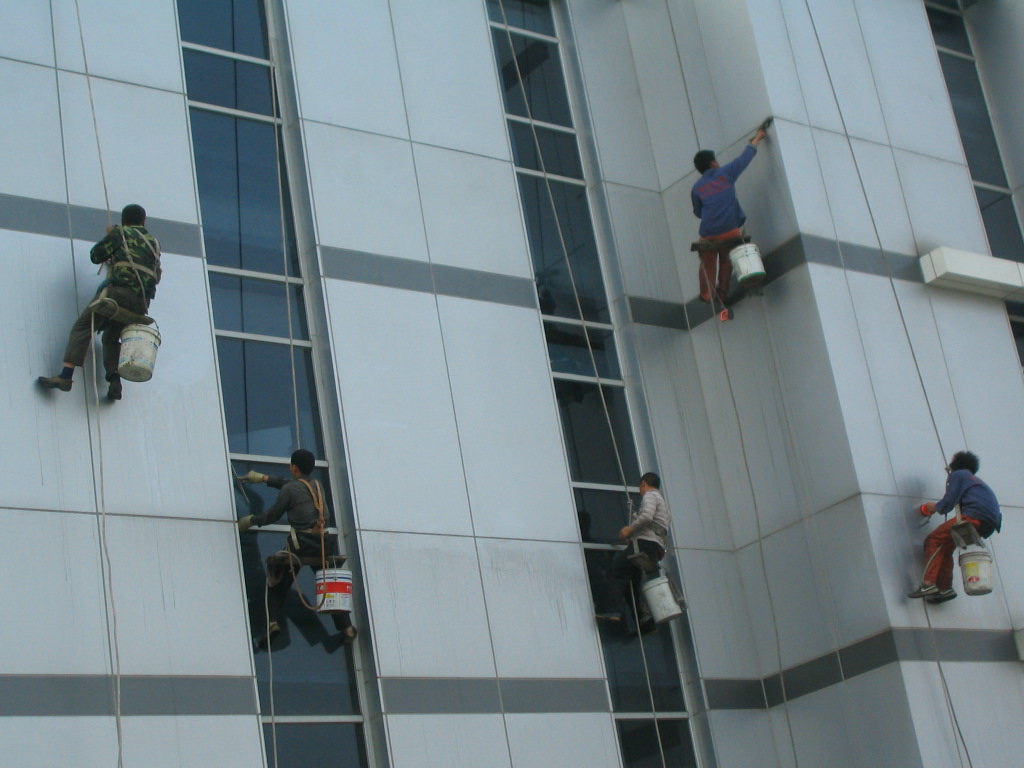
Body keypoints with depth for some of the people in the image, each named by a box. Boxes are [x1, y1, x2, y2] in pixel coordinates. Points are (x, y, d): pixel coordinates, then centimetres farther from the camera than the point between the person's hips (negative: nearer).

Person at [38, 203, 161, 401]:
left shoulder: (120, 233, 11)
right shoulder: (153, 242, 25)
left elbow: (96, 256, 13)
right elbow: (157, 274, 28)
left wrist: (109, 236, 30)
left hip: (119, 290, -6)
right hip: (142, 301, 6)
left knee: (82, 327, -6)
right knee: (111, 337, 17)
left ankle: (66, 375, -22)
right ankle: (115, 382, -5)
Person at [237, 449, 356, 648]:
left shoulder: (290, 488, -2)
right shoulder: (318, 486, 17)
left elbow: (272, 515, 5)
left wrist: (251, 520, 23)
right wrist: (263, 478, 43)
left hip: (300, 543, -5)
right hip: (323, 543, 5)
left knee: (278, 584, 9)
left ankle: (273, 621, -8)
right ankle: (346, 628, 10)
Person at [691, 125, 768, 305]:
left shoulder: (697, 187, 6)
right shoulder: (725, 173, 2)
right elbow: (745, 157, 9)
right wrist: (758, 137, 21)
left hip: (708, 234, 0)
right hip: (730, 231, 0)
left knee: (708, 265, 12)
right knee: (726, 262, 15)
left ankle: (707, 294, 5)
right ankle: (722, 294, 14)